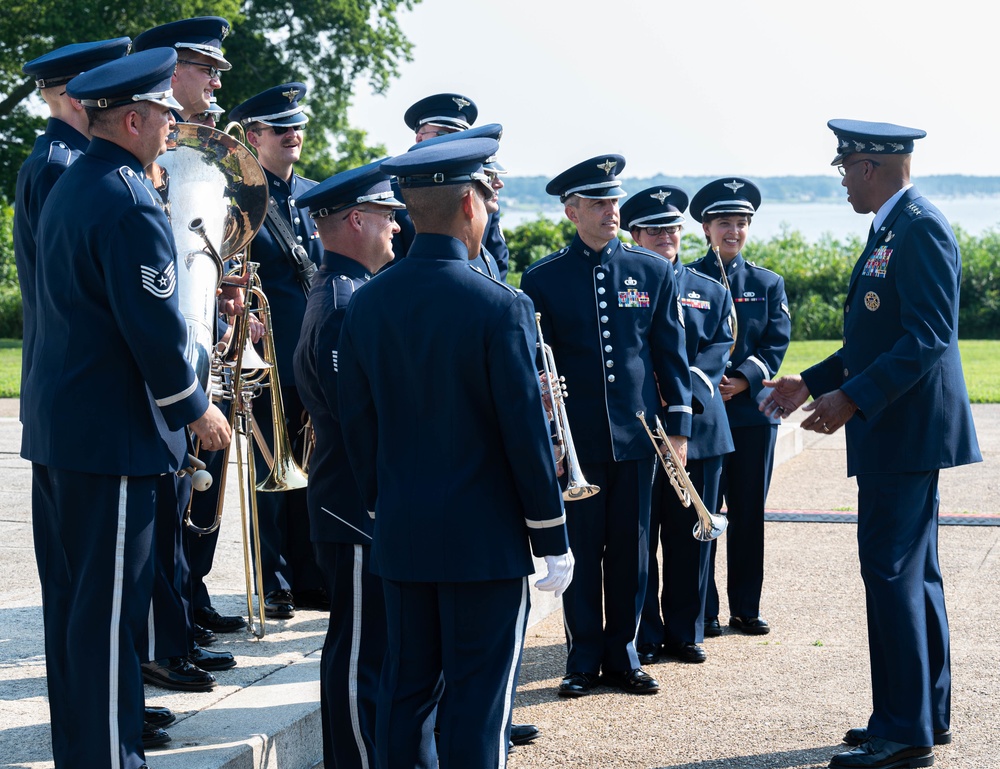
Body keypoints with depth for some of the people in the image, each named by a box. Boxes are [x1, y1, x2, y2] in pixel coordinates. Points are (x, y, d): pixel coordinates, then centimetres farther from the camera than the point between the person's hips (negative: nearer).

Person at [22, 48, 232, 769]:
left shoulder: (68, 188, 13)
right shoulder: (129, 205, -18)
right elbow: (155, 328, -20)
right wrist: (196, 409, -6)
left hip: (54, 427, 10)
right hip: (111, 435, -10)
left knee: (70, 596, 15)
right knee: (111, 608, -3)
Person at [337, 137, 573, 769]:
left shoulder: (365, 304, 2)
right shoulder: (500, 306, -14)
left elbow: (358, 426, 8)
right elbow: (526, 432, -13)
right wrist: (553, 538, -5)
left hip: (401, 535, 5)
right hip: (486, 538, -5)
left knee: (406, 691, 12)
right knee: (479, 697, 1)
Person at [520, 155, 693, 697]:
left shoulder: (653, 271, 6)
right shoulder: (543, 278, 1)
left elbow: (671, 353, 8)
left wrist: (678, 426, 3)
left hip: (637, 434, 2)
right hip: (575, 439, -2)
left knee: (630, 551, 8)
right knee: (580, 551, 4)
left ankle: (622, 656, 20)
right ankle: (583, 660, 15)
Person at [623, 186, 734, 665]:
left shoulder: (711, 292, 15)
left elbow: (719, 350, 4)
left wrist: (683, 383, -13)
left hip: (698, 426, 3)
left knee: (691, 537, 6)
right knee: (639, 537, 0)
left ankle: (685, 633, 17)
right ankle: (643, 637, 10)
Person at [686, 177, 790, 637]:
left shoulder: (769, 284, 11)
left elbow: (776, 343, 2)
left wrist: (744, 380, -13)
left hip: (754, 410, 3)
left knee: (750, 513, 7)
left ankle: (746, 608, 15)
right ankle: (703, 611, 7)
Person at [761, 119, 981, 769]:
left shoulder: (921, 228, -16)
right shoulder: (892, 229, 16)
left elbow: (929, 336, -23)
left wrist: (854, 398, -25)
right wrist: (811, 384, 19)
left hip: (908, 429, -11)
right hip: (898, 430, 11)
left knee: (891, 572, -8)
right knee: (912, 574, 14)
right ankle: (928, 716, 23)